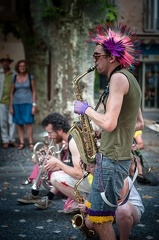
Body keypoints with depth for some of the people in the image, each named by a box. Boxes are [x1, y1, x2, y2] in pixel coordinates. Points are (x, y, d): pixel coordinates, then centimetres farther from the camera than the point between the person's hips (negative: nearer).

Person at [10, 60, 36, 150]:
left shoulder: (30, 77, 1)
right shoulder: (14, 78, 6)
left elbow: (34, 92, 2)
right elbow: (12, 93, 9)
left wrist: (34, 105, -5)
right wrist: (11, 106, 4)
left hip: (28, 103, -2)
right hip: (17, 103, 2)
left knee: (28, 123, -7)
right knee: (19, 124, 4)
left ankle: (31, 143, -3)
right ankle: (22, 143, 10)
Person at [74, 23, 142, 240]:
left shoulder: (119, 78, -15)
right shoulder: (129, 78, 16)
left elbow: (109, 123, -23)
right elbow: (138, 124, 21)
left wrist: (86, 109, -7)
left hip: (111, 159, -10)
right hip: (120, 157, 10)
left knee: (100, 219, -4)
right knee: (97, 216, 16)